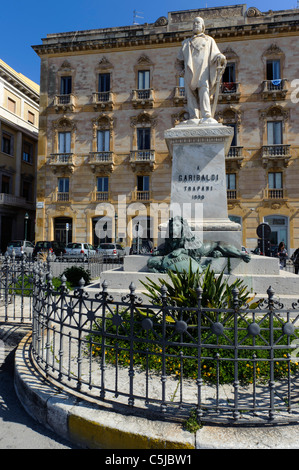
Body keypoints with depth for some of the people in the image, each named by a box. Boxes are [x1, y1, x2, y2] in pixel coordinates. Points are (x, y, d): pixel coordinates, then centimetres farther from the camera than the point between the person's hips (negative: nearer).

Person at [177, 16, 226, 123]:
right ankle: (193, 117, -16)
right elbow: (180, 58, 24)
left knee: (204, 90, -21)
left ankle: (206, 116, -31)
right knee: (190, 93, -11)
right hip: (190, 70, 3)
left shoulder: (209, 40, 26)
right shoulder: (187, 42, 32)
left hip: (203, 68, -2)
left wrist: (221, 58, -10)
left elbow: (215, 54, 13)